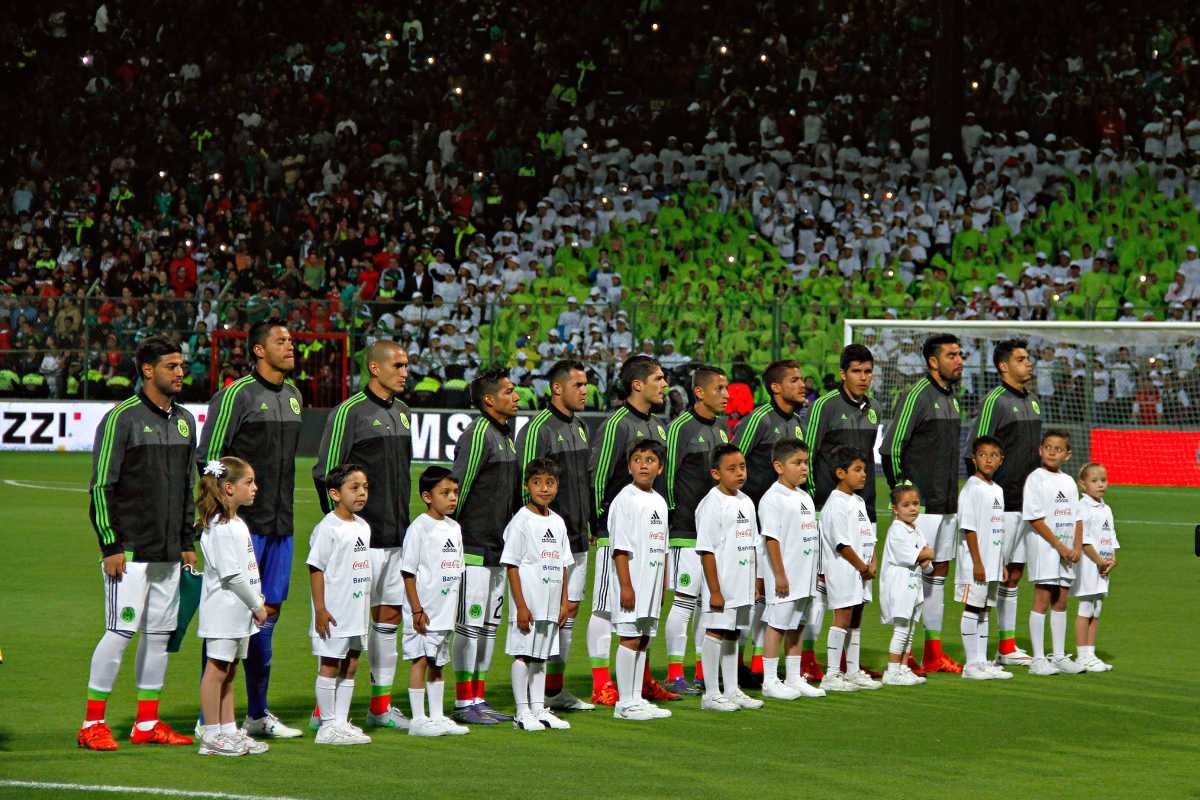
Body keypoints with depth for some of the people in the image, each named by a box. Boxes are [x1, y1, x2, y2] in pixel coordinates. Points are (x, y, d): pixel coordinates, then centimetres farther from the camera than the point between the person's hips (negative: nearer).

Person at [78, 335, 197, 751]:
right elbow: (101, 486, -10)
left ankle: (147, 724, 15)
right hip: (129, 551, -7)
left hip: (169, 553, 7)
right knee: (121, 631, -10)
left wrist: (188, 542, 16)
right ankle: (92, 724, -3)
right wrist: (111, 547, -14)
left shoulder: (185, 420, 14)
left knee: (160, 633, 8)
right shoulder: (121, 418, -9)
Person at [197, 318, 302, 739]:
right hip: (244, 525, -8)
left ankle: (258, 713, 19)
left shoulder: (293, 395, 14)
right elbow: (208, 457, -10)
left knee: (268, 612, 11)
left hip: (280, 526, 8)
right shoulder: (237, 395, -10)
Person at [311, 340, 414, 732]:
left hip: (397, 534, 8)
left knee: (390, 615, 10)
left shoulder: (403, 412, 14)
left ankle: (381, 706, 17)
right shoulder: (349, 412, -10)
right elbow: (325, 474, -11)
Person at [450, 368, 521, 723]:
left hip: (498, 547, 9)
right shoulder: (478, 434, -14)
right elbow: (458, 486, -16)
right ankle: (464, 703, -1)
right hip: (474, 546, -9)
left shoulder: (506, 434, 15)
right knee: (470, 624, -5)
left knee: (490, 624, 12)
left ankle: (478, 699, 18)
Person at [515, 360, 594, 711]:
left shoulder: (580, 427, 15)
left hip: (577, 537, 9)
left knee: (569, 611, 10)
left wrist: (590, 525, 20)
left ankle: (556, 690, 16)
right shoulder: (537, 429, -12)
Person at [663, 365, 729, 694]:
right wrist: (673, 515, -9)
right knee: (685, 599, -6)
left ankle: (705, 671, 16)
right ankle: (674, 674, -1)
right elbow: (666, 476, -9)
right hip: (688, 530, -8)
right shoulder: (681, 428, -10)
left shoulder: (722, 427, 14)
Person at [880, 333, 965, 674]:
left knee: (939, 572, 10)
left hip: (946, 504, 9)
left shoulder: (950, 397, 15)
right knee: (912, 574, -6)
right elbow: (890, 447, -15)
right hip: (922, 505, -9)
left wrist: (952, 494, 18)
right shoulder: (917, 395, -13)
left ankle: (933, 652, 15)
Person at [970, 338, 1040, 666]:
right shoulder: (995, 401, -11)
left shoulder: (1032, 402, 15)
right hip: (1002, 503, -8)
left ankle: (1007, 646, 16)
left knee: (1014, 574, 11)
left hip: (1027, 501, 8)